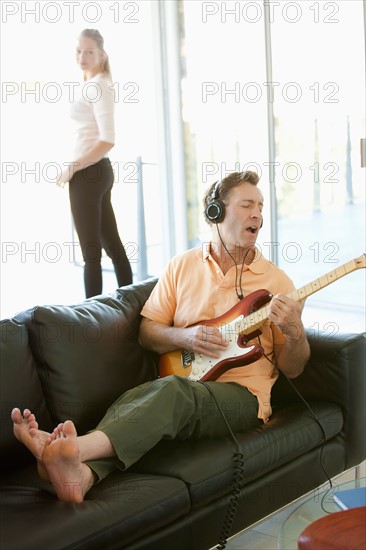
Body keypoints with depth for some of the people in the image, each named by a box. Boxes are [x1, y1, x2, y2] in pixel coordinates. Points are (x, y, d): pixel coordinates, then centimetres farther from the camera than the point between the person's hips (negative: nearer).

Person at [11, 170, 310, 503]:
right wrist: (184, 337, -8)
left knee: (174, 390, -36)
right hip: (184, 379, 3)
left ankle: (75, 449, -58)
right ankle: (83, 473, -60)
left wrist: (295, 333, -13)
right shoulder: (183, 266, 13)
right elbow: (148, 332, 13)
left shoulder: (276, 281, 8)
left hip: (242, 395, -3)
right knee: (134, 400, -33)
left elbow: (292, 369, 9)